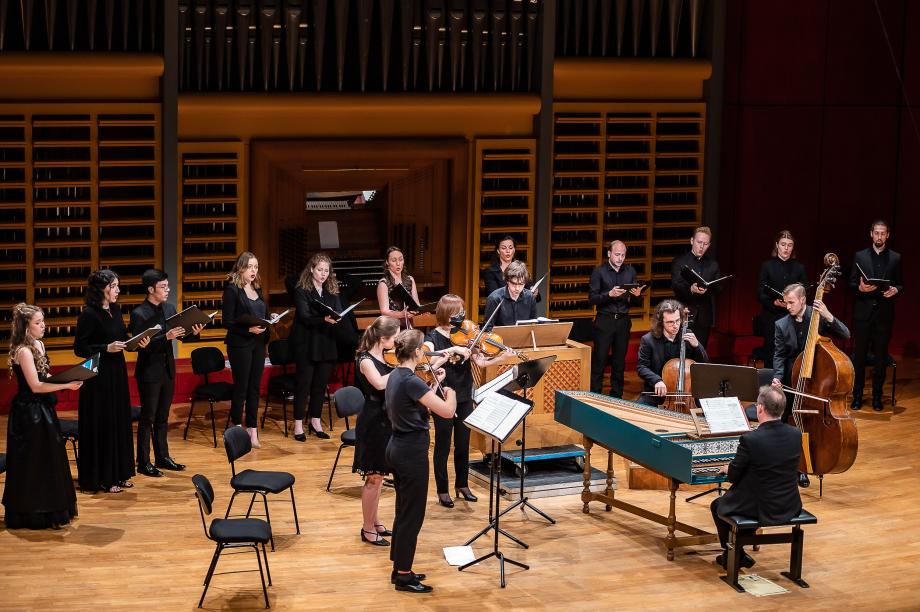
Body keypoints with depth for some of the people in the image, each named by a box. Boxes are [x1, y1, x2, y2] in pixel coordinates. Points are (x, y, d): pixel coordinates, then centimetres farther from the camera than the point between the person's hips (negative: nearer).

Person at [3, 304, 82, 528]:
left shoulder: (38, 345, 9)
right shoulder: (24, 351, -19)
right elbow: (35, 386, -21)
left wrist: (68, 379, 1)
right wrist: (66, 385, -22)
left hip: (42, 409, 9)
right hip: (29, 412, -9)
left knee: (48, 461, 15)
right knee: (32, 464, 0)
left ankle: (46, 510, 27)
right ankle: (33, 515, 9)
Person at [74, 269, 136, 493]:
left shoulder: (115, 310, 8)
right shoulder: (88, 315, -15)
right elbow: (79, 348, -14)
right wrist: (106, 348, -22)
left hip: (117, 373, 8)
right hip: (98, 376, -8)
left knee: (120, 421, 12)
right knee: (101, 424, -2)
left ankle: (118, 473, 22)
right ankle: (101, 478, 6)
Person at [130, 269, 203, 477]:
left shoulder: (169, 308, 6)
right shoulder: (139, 314, -15)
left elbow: (181, 336, 11)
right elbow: (141, 346, -20)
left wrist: (192, 332, -10)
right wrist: (166, 337, -28)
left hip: (167, 370, 7)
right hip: (149, 372, -6)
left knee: (163, 417, 16)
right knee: (147, 417, 1)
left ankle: (162, 457, 25)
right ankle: (143, 462, 9)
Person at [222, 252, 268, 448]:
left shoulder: (257, 288, 12)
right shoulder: (232, 290, -9)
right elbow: (227, 321, -12)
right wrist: (249, 329, -22)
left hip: (258, 344, 6)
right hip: (240, 345, -6)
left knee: (254, 388, 9)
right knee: (241, 388, 1)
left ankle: (252, 431, 16)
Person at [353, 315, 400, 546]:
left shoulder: (386, 357, 6)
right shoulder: (366, 360, -17)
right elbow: (380, 383, -35)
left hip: (386, 421, 8)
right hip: (373, 423, -8)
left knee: (378, 476, 17)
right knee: (374, 478, 0)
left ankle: (375, 522, 29)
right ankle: (368, 529, 10)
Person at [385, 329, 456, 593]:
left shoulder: (396, 376, 6)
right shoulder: (411, 381, -23)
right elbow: (447, 411, -24)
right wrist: (450, 391, -5)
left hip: (397, 449, 10)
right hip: (412, 452, -10)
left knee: (404, 511, 18)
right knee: (412, 515, 0)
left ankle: (400, 569, 26)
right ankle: (403, 576, 8)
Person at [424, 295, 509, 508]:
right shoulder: (433, 337, -10)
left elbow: (480, 362, -7)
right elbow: (429, 361, -27)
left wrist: (501, 357, -23)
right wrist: (453, 350, -33)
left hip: (464, 398, 4)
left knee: (463, 445, 13)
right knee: (443, 446, 5)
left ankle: (462, 485, 29)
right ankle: (443, 490, 15)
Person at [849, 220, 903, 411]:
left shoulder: (895, 258, 7)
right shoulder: (860, 256, 6)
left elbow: (900, 284, 9)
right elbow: (851, 283, 5)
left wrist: (895, 290, -13)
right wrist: (860, 288, -16)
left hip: (884, 314, 0)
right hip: (863, 312, 0)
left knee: (881, 356, 4)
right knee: (859, 355, 2)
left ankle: (877, 395, 13)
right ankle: (857, 395, 10)